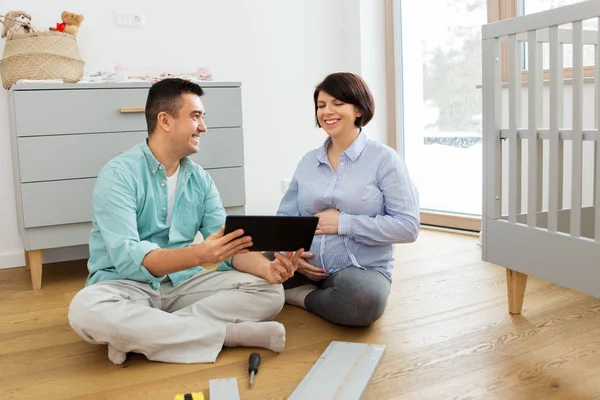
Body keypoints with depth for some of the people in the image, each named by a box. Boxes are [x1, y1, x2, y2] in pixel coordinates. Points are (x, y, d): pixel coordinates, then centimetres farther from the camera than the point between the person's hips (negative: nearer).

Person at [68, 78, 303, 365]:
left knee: (268, 290, -14)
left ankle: (138, 335, -22)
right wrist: (198, 254, -39)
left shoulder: (200, 179, 4)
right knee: (86, 310, -37)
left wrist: (267, 267, -24)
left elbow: (230, 246, -2)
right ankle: (230, 333, -27)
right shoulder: (119, 175, -13)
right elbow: (126, 258, -23)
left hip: (182, 284, 5)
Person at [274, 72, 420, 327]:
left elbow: (408, 226, -11)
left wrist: (344, 223, -15)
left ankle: (299, 296, -8)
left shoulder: (384, 159, -5)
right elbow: (285, 216, 11)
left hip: (362, 270, -2)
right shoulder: (308, 161, 10)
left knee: (363, 300, -38)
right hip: (307, 269, 3)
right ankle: (314, 293, 0)